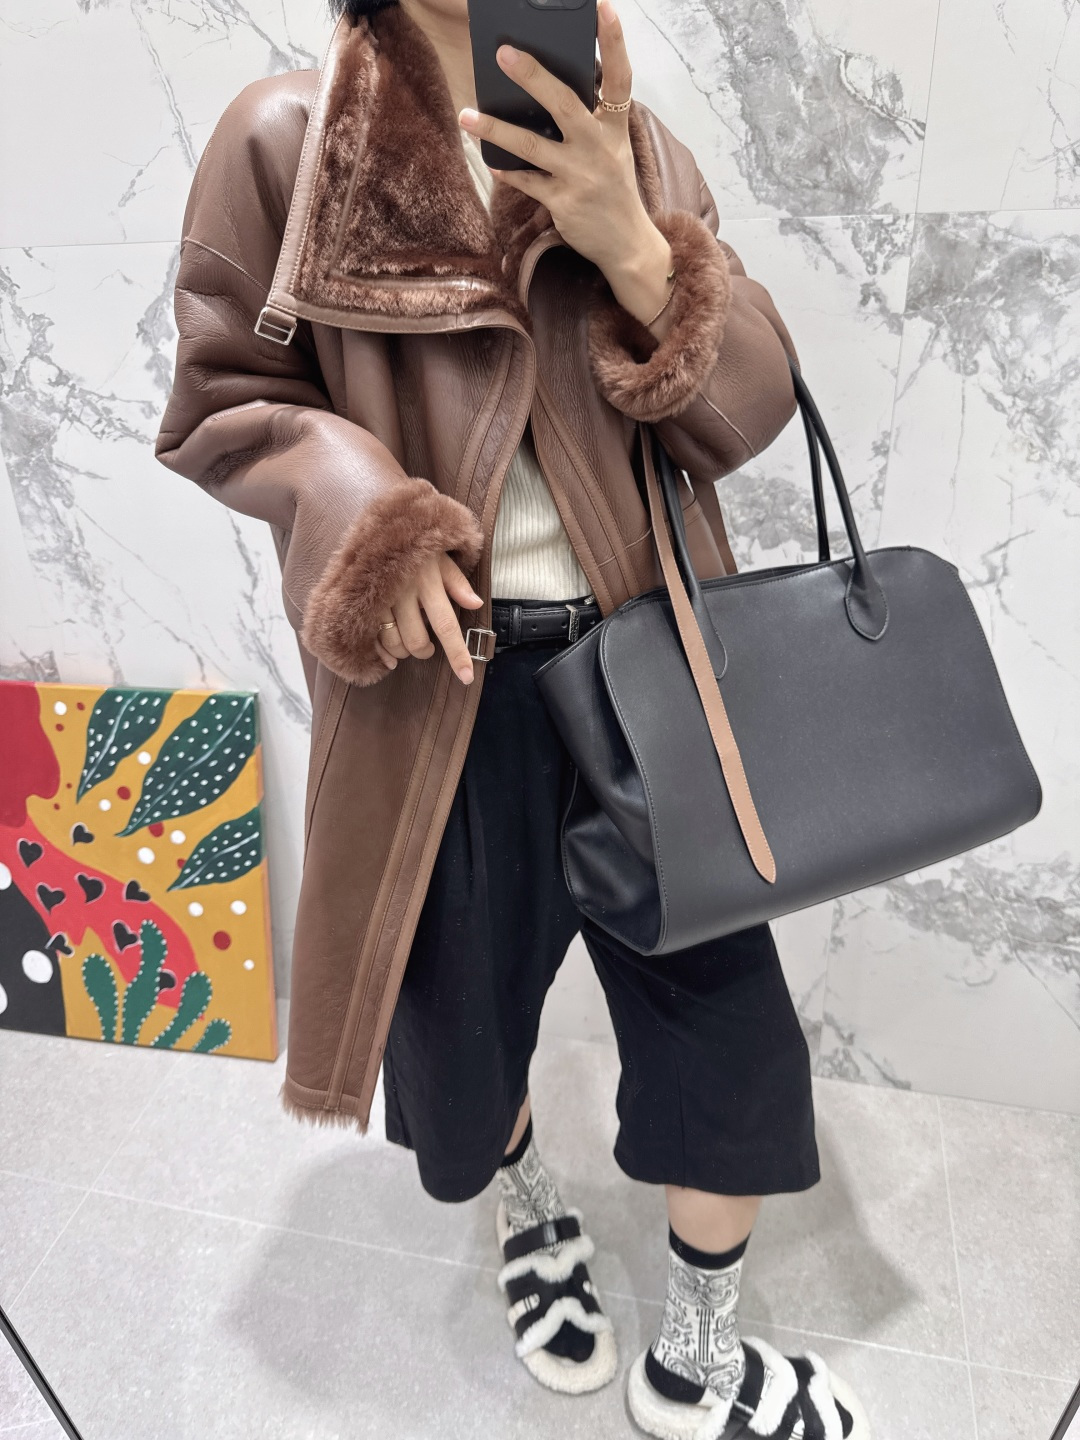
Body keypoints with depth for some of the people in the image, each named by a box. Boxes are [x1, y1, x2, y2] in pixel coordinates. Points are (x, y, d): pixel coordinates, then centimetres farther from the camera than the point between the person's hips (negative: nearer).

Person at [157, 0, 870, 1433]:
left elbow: (754, 401, 1)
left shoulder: (629, 142, 8)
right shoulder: (283, 140, 1)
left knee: (723, 1001, 7)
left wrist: (634, 249, -17)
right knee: (461, 996, 16)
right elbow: (225, 404, 2)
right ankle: (530, 1204, 55)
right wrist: (367, 524, -17)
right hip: (444, 672, -1)